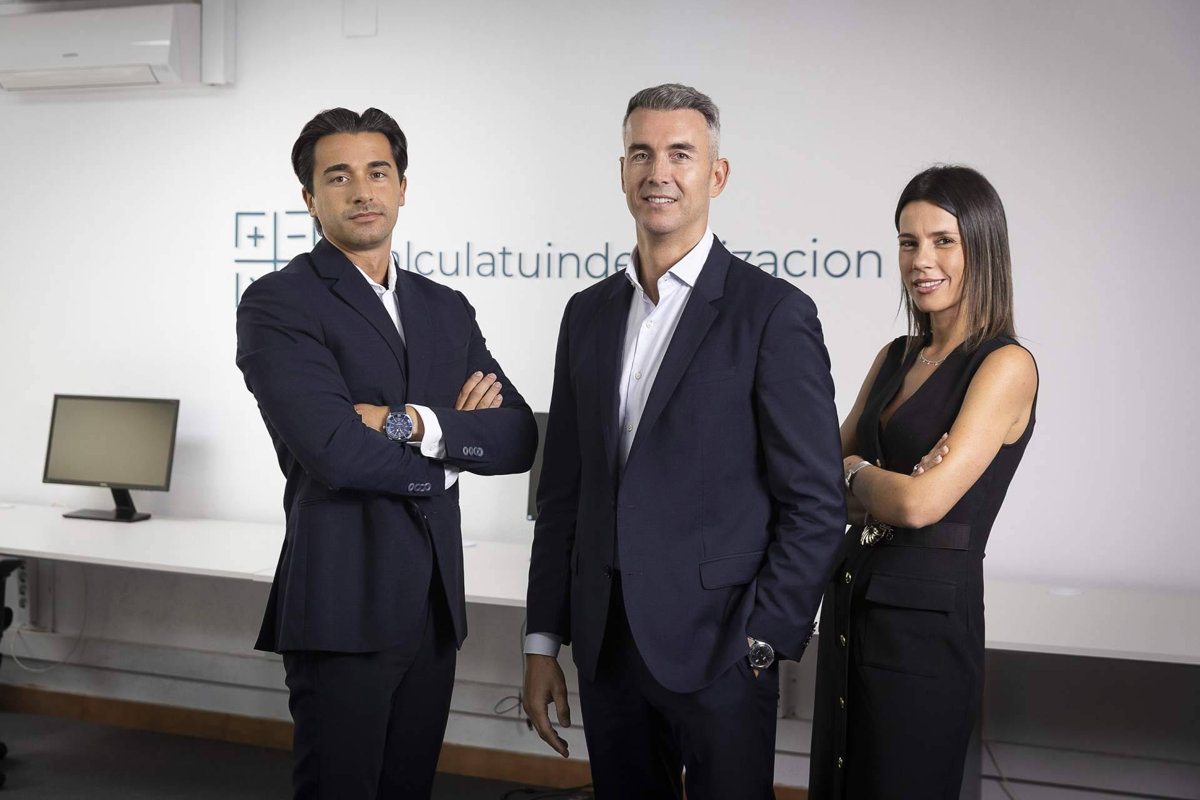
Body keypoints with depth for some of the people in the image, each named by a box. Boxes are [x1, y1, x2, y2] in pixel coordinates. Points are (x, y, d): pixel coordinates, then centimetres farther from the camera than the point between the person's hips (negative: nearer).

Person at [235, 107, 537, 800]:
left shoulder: (447, 309, 13)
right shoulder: (279, 303, -6)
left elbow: (518, 438, 2)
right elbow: (334, 451, -19)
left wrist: (416, 424, -15)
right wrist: (454, 443, -4)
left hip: (435, 609, 6)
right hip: (343, 606, -6)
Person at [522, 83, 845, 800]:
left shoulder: (774, 313, -8)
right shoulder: (589, 313, 9)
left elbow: (817, 506, -9)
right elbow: (563, 492, 11)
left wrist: (759, 645, -12)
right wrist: (544, 642, 9)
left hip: (717, 653, -5)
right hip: (606, 649, 5)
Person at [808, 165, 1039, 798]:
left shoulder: (1006, 365, -12)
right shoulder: (894, 358, 11)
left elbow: (921, 503, -22)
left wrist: (853, 472, -3)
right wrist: (882, 487, -11)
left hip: (926, 618, -7)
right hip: (851, 602, 7)